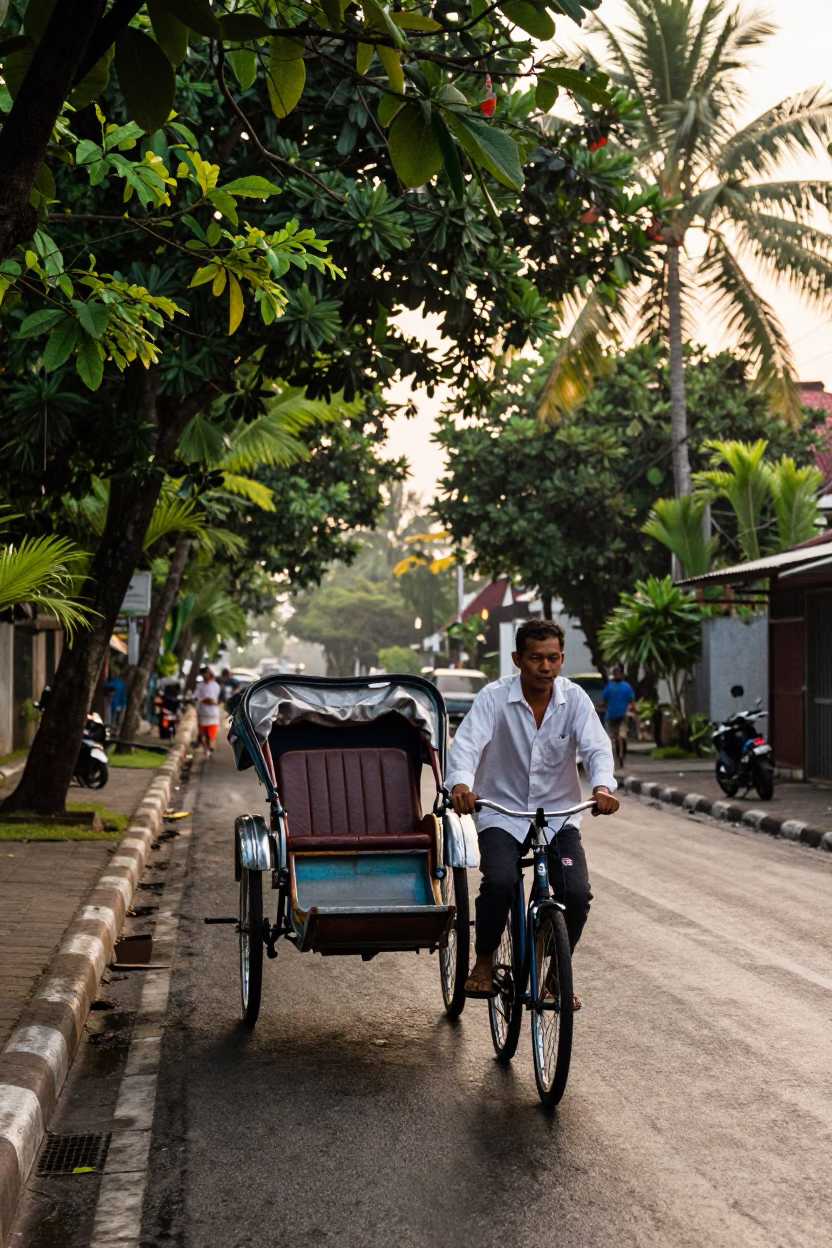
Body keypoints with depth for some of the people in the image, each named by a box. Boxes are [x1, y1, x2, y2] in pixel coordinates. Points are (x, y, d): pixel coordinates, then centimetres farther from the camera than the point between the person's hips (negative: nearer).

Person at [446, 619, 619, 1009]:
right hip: (501, 813, -2)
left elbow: (597, 746, -17)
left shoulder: (574, 699, -6)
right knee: (499, 883, -28)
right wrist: (460, 784, -45)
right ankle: (483, 962, -2)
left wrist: (603, 786, -39)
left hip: (558, 815, 2)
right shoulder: (494, 698, -11)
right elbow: (467, 742, -23)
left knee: (577, 893, -17)